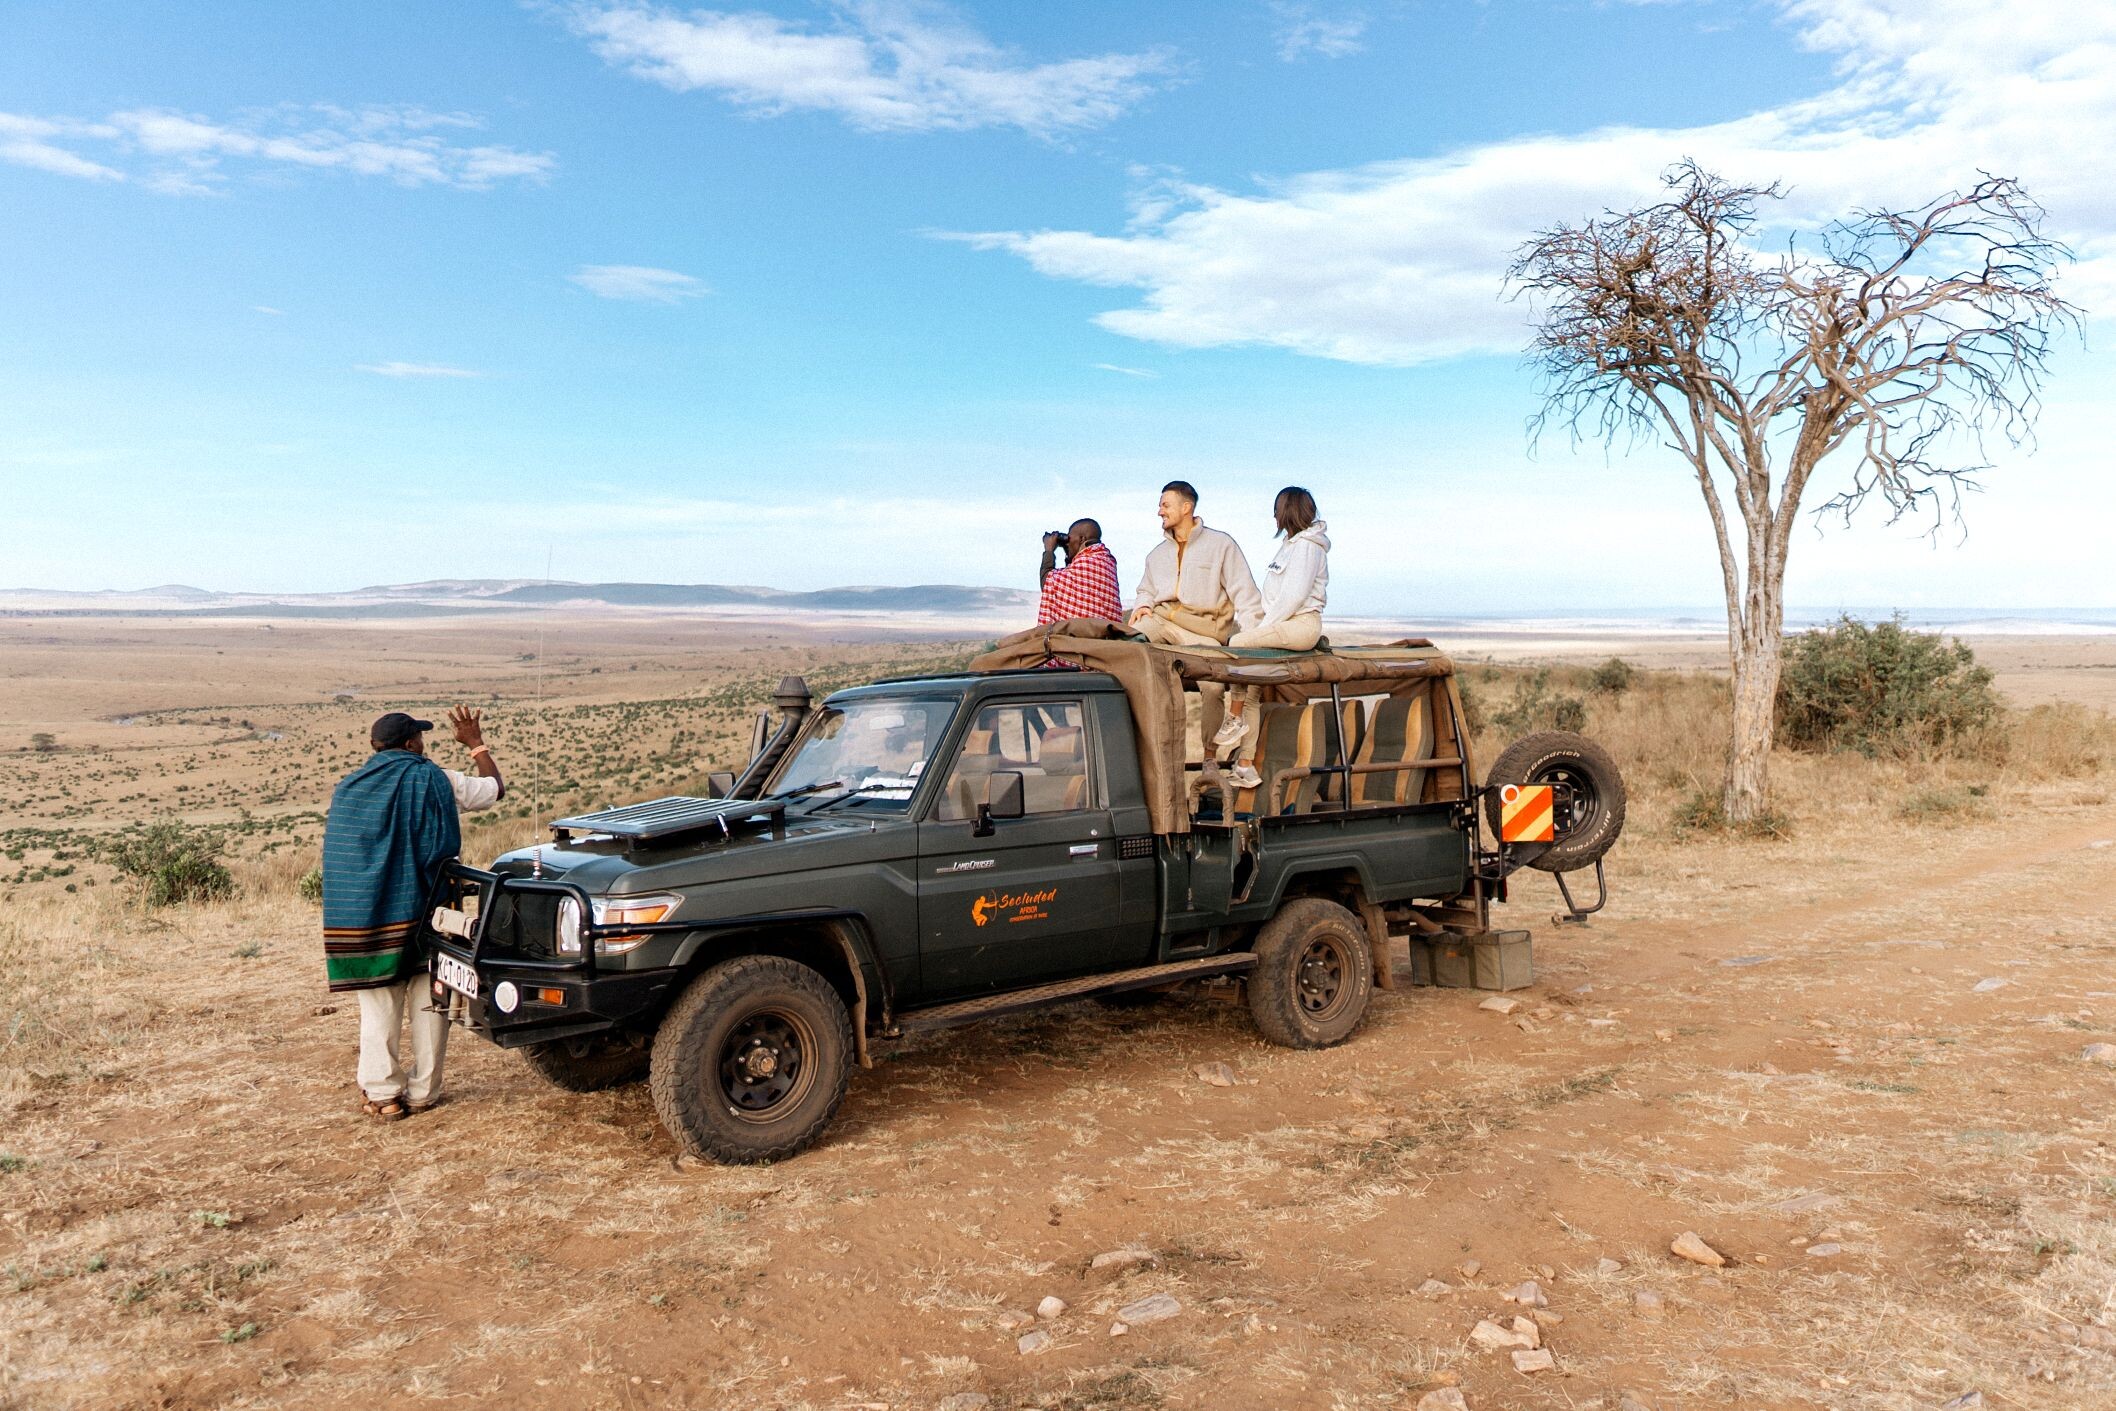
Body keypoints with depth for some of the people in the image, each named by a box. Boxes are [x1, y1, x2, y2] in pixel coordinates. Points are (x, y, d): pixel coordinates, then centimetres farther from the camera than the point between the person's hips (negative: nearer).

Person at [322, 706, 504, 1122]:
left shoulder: (347, 789, 3)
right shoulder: (436, 782, -5)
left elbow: (338, 857, 5)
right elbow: (496, 788, 9)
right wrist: (476, 745, 21)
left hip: (365, 917, 2)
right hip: (423, 912, -2)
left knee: (378, 1008, 10)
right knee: (428, 1004, 9)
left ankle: (382, 1095, 10)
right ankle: (423, 1092, 13)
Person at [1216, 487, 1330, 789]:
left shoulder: (1306, 545, -8)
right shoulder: (1293, 543, 23)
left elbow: (1295, 595, -18)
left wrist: (1264, 626, -16)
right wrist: (1262, 625, 9)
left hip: (1302, 624, -9)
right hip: (1288, 623, 9)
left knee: (1238, 643, -24)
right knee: (1251, 686, 0)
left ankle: (1235, 719, -14)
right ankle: (1246, 766, 0)